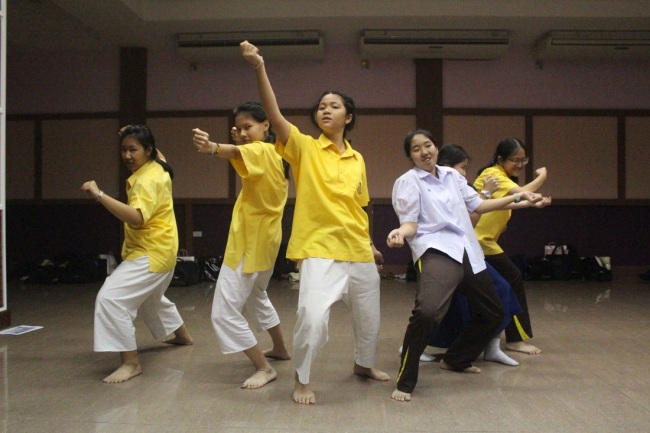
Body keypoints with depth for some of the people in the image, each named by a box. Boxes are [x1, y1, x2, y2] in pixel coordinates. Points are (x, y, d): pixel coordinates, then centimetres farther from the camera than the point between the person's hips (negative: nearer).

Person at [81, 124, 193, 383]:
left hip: (152, 253, -11)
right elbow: (160, 155, 34)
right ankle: (183, 335, 52)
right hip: (159, 249, 11)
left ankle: (131, 363, -14)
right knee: (151, 298, 31)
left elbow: (137, 217, -38)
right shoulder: (156, 167, 7)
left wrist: (99, 195, -41)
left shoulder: (148, 179, -22)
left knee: (111, 298, -20)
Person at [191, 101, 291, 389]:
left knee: (224, 313, -8)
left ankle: (264, 368, -2)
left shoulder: (261, 151, -18)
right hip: (264, 239, 11)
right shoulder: (274, 154, 10)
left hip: (251, 243, -11)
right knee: (256, 296, 30)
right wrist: (239, 142, 6)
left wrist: (212, 147, -60)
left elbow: (237, 153, -41)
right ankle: (280, 349, 44)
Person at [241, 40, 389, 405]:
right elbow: (274, 115, -20)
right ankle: (303, 380, 5)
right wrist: (259, 68, -30)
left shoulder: (357, 160, 7)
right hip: (320, 248, -5)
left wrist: (371, 244, 16)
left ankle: (365, 364, 47)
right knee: (313, 316, -20)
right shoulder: (305, 147, -5)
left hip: (358, 250, 5)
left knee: (369, 315, 18)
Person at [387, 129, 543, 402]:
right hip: (436, 252, -7)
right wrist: (401, 233, -30)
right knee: (427, 312, -33)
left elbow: (477, 205, 24)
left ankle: (456, 360, 41)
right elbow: (410, 223, -7)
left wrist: (516, 197, 22)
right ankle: (405, 382, -15)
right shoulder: (408, 181, -2)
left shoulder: (452, 175, 16)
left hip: (468, 252, 8)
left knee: (492, 313, 20)